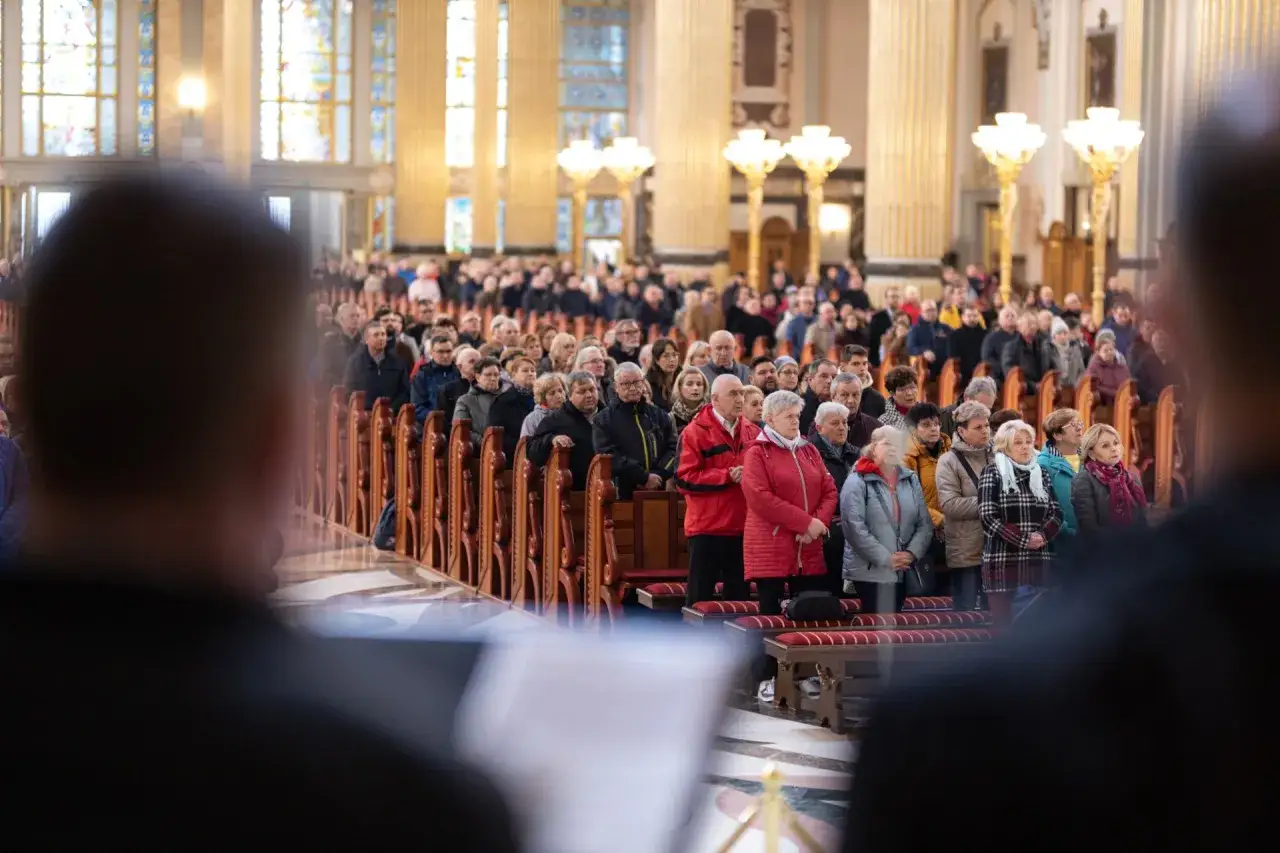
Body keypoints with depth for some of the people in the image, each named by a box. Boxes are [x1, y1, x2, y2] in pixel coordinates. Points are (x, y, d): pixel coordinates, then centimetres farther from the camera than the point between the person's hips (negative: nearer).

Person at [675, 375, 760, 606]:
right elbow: (684, 479, -13)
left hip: (744, 527, 5)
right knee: (700, 597, 0)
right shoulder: (695, 432, -7)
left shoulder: (752, 432, 10)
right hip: (707, 527, -5)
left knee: (739, 596, 11)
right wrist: (727, 477, -17)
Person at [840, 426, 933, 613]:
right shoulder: (858, 482, -5)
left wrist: (912, 553, -9)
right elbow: (855, 527, -14)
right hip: (869, 573, -5)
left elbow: (925, 524, 9)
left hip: (903, 573, 5)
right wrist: (885, 558, -17)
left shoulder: (911, 480, 13)